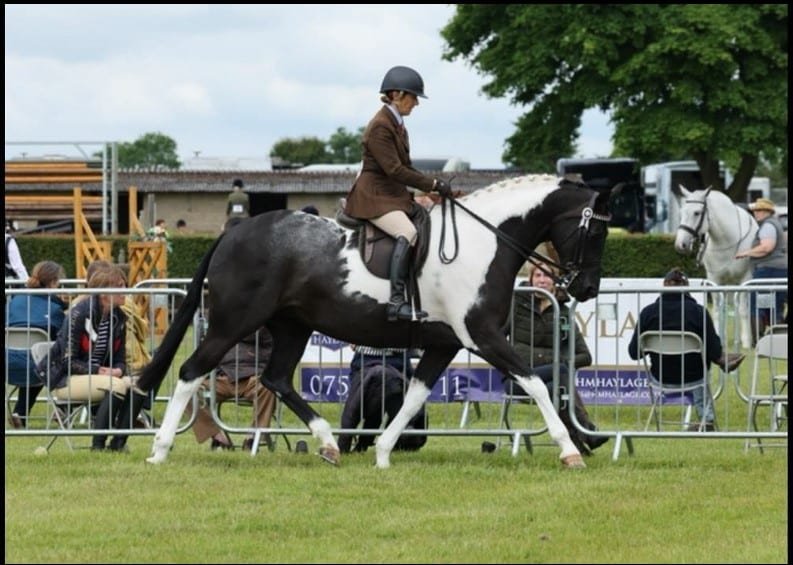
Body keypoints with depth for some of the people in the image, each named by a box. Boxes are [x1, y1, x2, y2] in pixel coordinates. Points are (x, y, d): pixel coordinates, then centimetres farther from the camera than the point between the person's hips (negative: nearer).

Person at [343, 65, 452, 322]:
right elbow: (394, 169, -21)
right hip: (374, 196, -10)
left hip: (394, 195, 10)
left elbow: (404, 167, 20)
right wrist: (433, 184, -18)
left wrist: (431, 187, 7)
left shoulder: (397, 124, 16)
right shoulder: (380, 127, -15)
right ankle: (396, 301, -39)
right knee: (408, 233, -31)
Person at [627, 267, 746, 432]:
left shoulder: (648, 312, -14)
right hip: (692, 378, -2)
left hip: (661, 378, 2)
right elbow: (714, 352, -16)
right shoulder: (698, 312, -18)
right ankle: (707, 420, 47)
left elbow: (634, 353, -9)